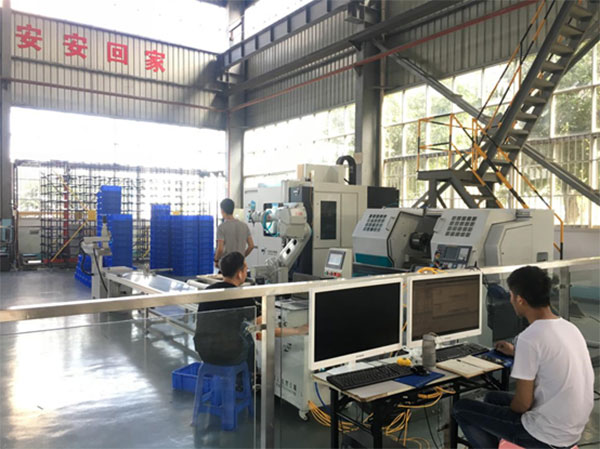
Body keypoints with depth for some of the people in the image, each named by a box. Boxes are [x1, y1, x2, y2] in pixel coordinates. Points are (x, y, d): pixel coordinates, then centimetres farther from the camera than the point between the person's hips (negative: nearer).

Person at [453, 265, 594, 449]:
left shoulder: (530, 337, -24)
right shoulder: (570, 328, 2)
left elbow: (522, 403, -20)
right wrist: (516, 353, 34)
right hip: (572, 429, 8)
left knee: (462, 409, 4)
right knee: (493, 398, 26)